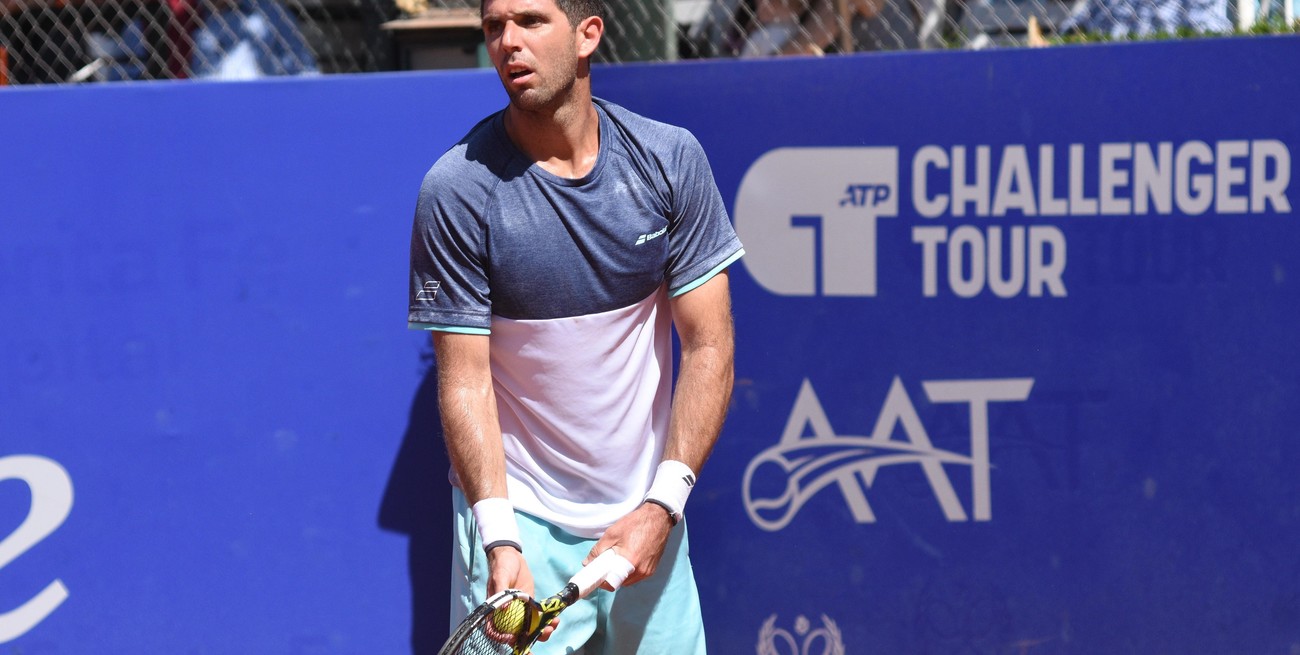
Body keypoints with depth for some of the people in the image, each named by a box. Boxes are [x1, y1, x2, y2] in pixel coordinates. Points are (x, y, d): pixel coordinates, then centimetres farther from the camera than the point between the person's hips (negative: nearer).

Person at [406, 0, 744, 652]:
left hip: (646, 520, 2)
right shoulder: (458, 189, -11)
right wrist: (499, 538, -21)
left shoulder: (670, 158, -4)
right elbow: (465, 382, -10)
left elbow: (709, 345, -3)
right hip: (520, 519, -2)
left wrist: (662, 505, -13)